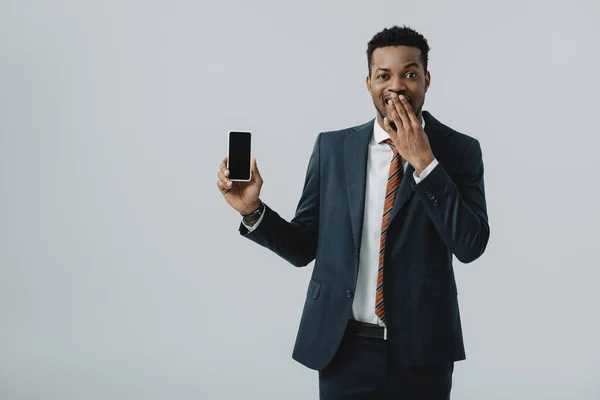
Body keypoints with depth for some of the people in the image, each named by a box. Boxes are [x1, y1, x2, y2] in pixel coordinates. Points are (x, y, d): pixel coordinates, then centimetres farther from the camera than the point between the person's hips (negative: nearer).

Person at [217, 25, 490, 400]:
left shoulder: (459, 149, -1)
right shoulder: (332, 147, 3)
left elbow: (471, 245, -12)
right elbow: (304, 246, 5)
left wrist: (424, 161, -16)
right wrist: (253, 210, -11)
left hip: (421, 350, -1)